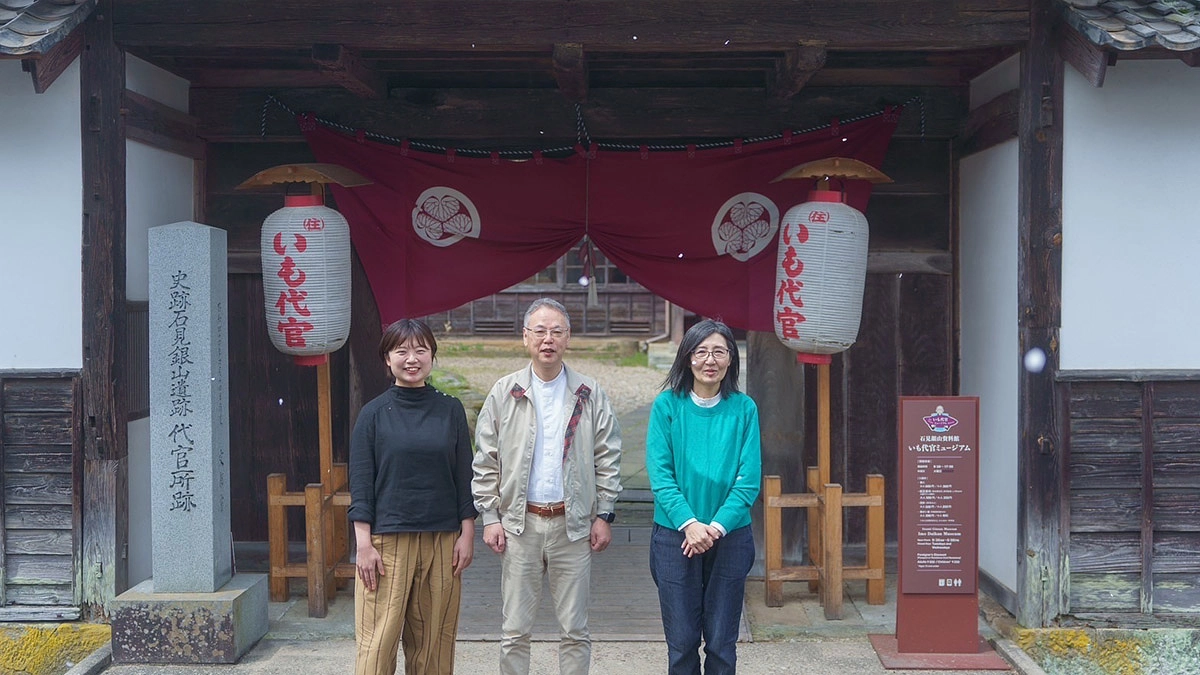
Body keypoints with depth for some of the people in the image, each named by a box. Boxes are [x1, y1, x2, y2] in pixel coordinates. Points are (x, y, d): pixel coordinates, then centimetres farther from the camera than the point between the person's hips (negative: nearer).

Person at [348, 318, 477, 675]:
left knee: (434, 639, 7)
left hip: (442, 539, 2)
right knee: (379, 638, -4)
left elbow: (464, 477, 8)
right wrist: (364, 544, -7)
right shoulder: (374, 413, 1)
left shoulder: (451, 410, 7)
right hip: (387, 537, -2)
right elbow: (360, 483, 0)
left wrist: (467, 534, 3)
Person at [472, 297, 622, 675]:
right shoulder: (504, 393, 3)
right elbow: (485, 462, 4)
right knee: (514, 630, 7)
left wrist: (603, 516, -1)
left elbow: (608, 460, 4)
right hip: (519, 521, 0)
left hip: (573, 524, 0)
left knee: (574, 630, 8)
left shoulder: (589, 395, 3)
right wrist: (489, 517, -1)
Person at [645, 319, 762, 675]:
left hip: (730, 537, 1)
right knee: (681, 642, 6)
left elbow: (749, 478, -4)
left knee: (722, 643, 8)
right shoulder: (667, 405, -2)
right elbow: (659, 473, -7)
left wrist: (717, 526, -15)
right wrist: (689, 523, -18)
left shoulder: (743, 408, 0)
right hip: (675, 537, -1)